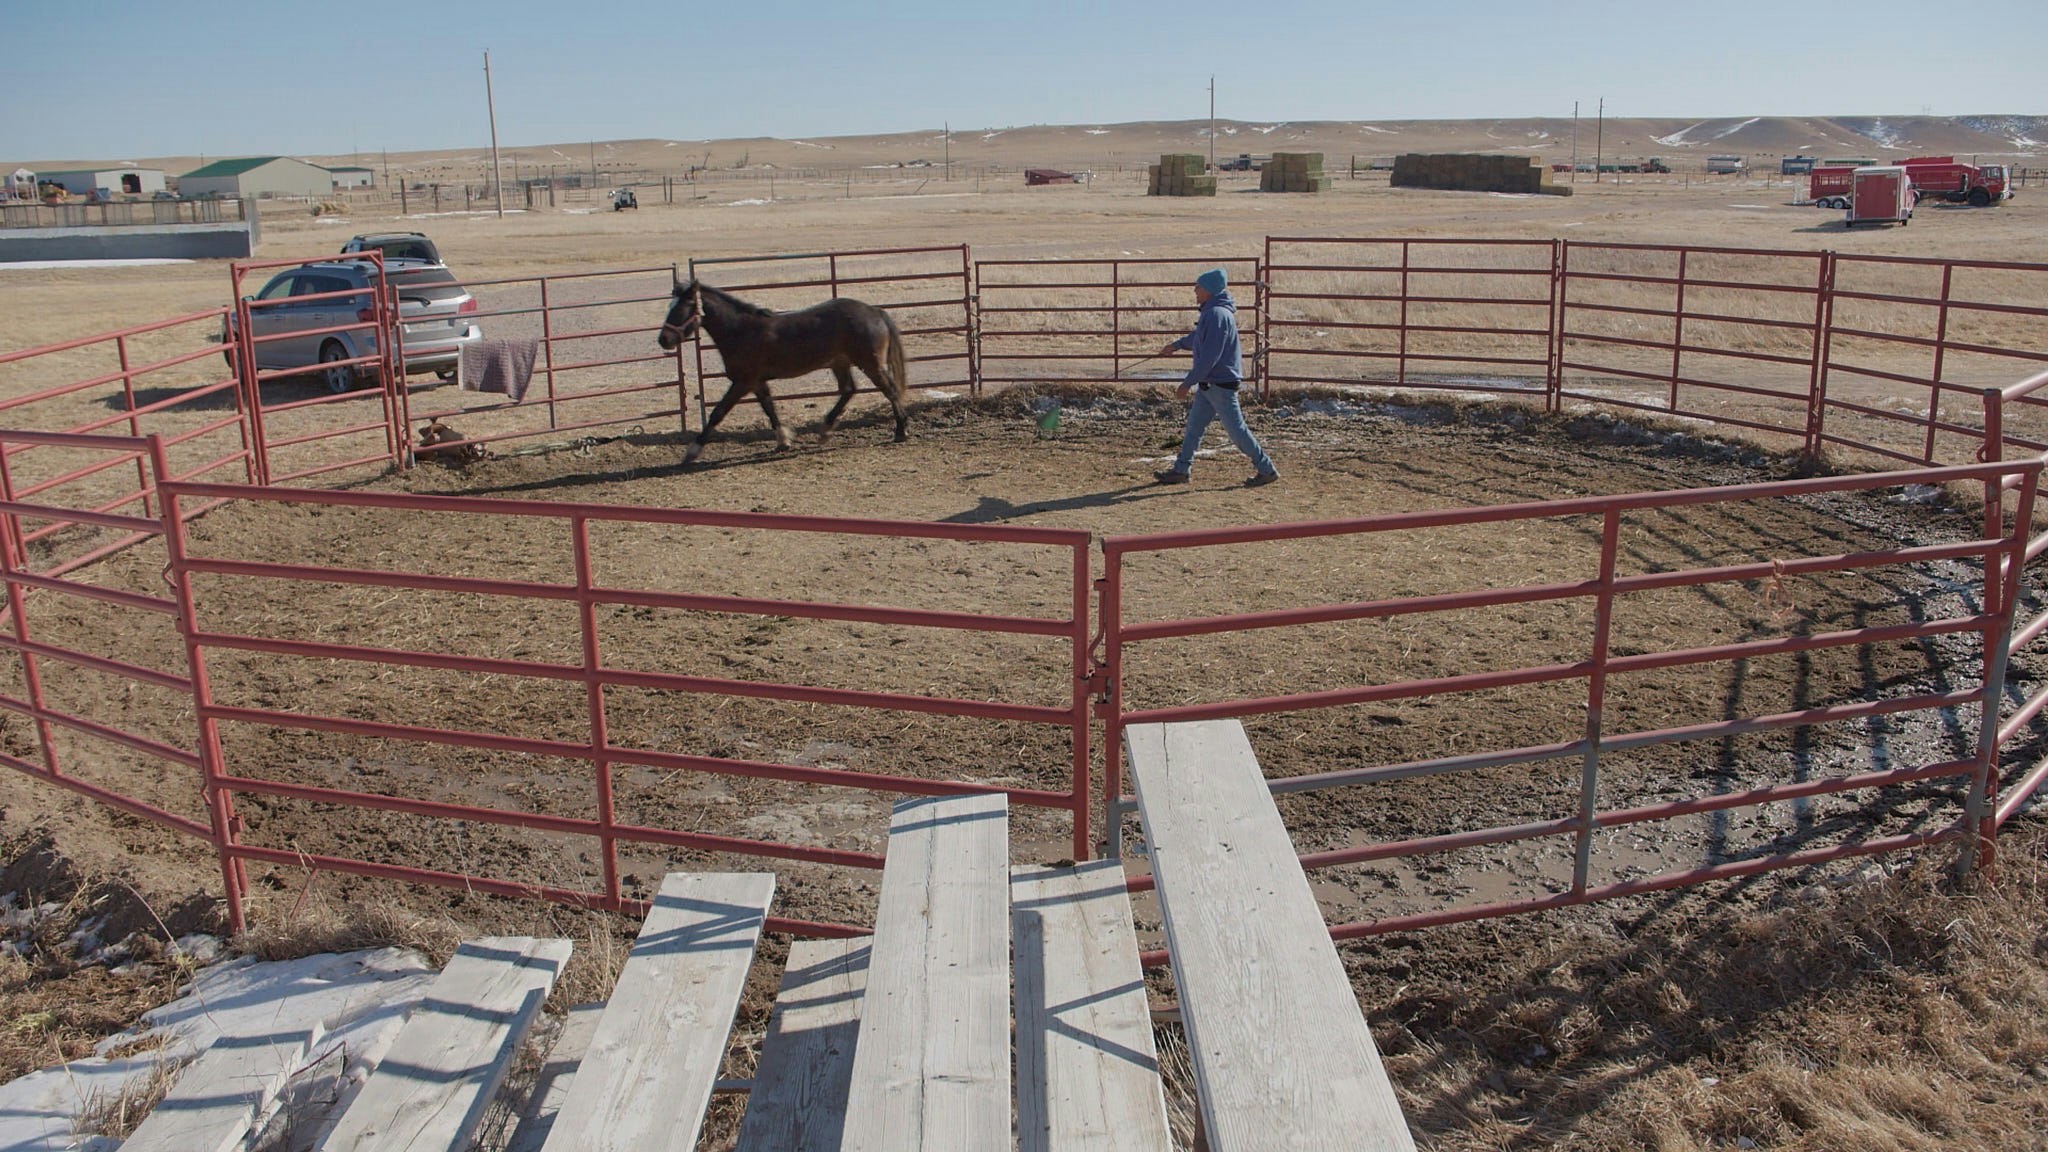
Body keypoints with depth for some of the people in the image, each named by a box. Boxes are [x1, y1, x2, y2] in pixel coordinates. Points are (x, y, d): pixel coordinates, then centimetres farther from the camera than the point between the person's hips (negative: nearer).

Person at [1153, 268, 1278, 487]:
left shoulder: (1218, 314, -20)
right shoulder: (1211, 312, 11)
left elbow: (1209, 356, -25)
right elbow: (1198, 337, 32)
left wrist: (1188, 383, -22)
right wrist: (1177, 345, 44)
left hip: (1221, 383, -10)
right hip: (1208, 384, 10)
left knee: (1236, 429, -3)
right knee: (1194, 426, 11)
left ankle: (1267, 470, 7)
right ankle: (1180, 470, 17)